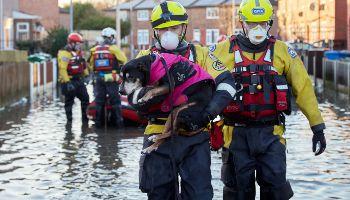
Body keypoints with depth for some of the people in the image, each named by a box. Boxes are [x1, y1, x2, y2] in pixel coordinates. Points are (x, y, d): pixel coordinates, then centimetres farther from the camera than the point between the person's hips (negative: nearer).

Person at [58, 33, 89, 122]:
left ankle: (85, 117, 17)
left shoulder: (79, 52, 14)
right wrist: (67, 82, -25)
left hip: (79, 80, 8)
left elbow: (83, 65, 25)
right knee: (69, 101, 0)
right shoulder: (64, 53, -15)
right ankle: (69, 119, 9)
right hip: (69, 81, -8)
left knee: (85, 98, 8)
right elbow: (62, 69, -21)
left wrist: (86, 75, 16)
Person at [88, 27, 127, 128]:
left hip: (98, 78, 4)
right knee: (115, 100, 1)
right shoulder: (114, 49, -7)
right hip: (111, 79, -4)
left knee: (99, 101, 9)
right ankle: (119, 121, -1)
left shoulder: (94, 50, 8)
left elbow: (91, 65, 11)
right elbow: (124, 60, -6)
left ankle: (98, 121, 11)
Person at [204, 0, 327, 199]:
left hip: (270, 132, 0)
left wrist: (318, 127, 5)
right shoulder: (224, 51, 2)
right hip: (236, 133, 0)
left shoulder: (282, 51, 4)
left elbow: (303, 88, 6)